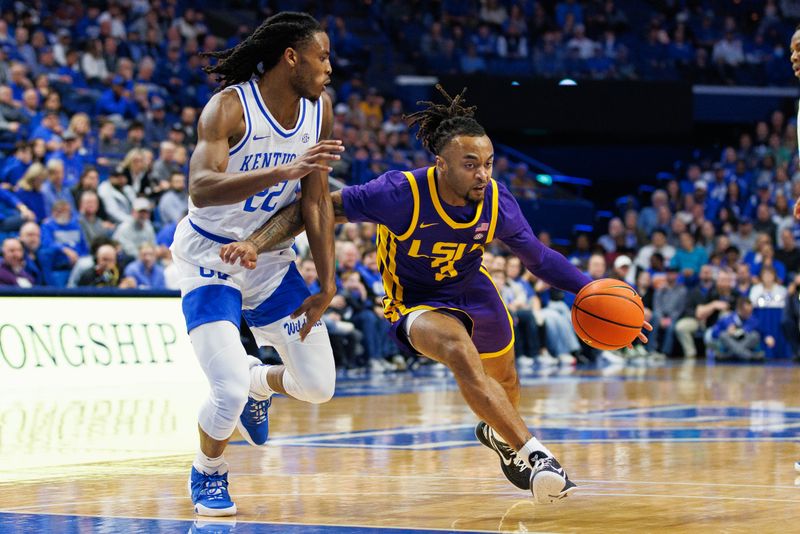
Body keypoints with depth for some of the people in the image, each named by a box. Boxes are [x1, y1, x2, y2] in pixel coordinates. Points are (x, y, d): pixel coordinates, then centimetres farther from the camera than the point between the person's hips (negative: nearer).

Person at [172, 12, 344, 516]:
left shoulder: (320, 108, -4)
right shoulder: (230, 107, -24)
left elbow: (317, 201, 0)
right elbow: (200, 190, -38)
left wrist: (327, 287, -3)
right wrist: (283, 171, -50)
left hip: (271, 257, 6)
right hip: (211, 259, -6)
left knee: (319, 385, 4)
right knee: (231, 391, -19)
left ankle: (258, 380, 38)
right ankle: (207, 474, 12)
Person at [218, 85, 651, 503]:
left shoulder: (498, 203, -19)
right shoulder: (401, 193, -32)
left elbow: (540, 259, -3)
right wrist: (255, 244, -39)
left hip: (474, 292, 5)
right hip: (416, 303, -5)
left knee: (503, 381, 25)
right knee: (460, 352, -37)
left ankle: (497, 433, 62)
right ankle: (534, 454, -35)